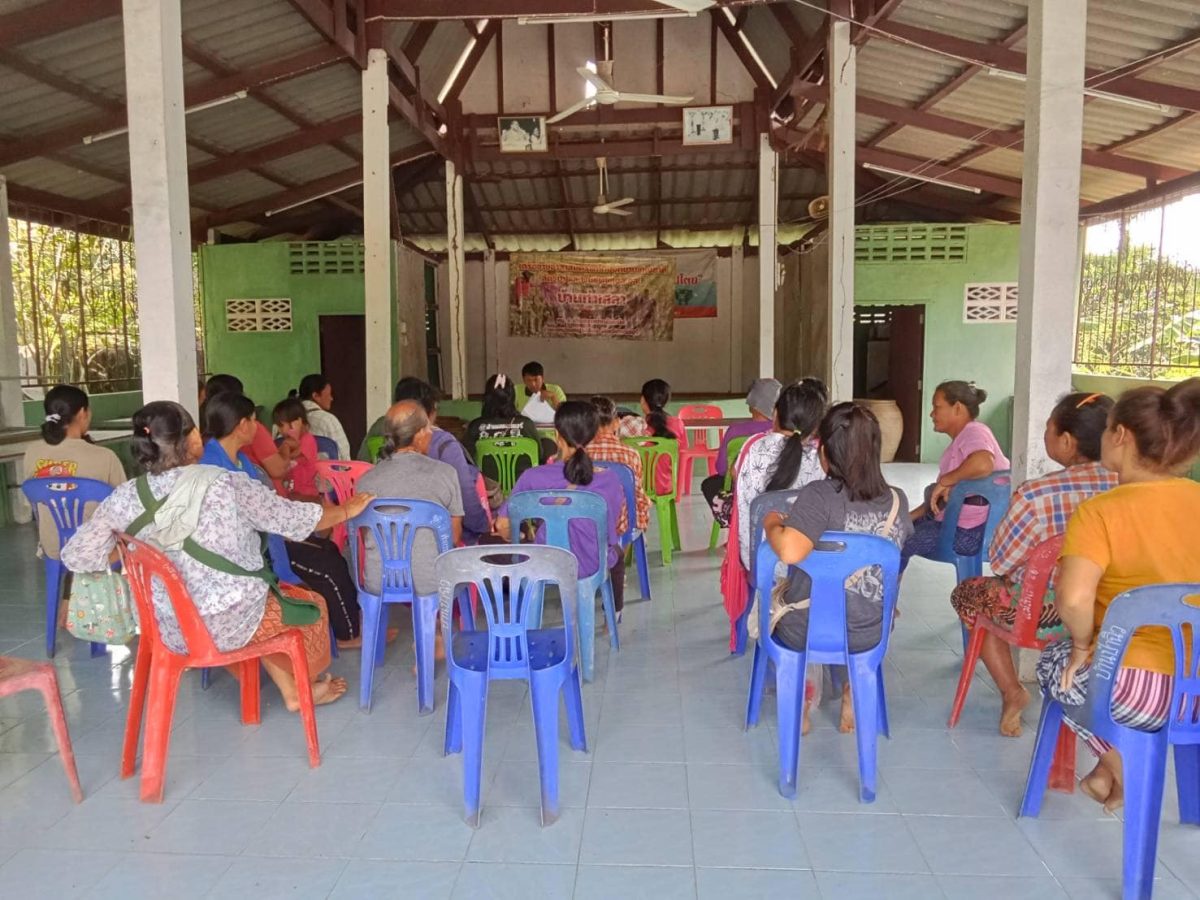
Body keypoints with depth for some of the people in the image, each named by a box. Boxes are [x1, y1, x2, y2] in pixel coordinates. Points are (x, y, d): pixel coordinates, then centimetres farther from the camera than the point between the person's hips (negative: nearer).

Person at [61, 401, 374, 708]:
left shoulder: (125, 497, -9)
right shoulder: (225, 485, -21)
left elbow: (76, 556, -2)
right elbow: (292, 519, -9)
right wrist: (346, 511, 8)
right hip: (230, 627, -5)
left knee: (272, 595, 31)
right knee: (311, 603, 23)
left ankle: (291, 692, 38)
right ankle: (307, 685, 44)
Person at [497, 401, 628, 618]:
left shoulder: (533, 478, -18)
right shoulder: (609, 481, -17)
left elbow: (503, 525, -11)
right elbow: (618, 530, -5)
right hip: (592, 566, 1)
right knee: (616, 551, 38)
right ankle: (614, 615, 58)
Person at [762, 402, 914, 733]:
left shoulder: (819, 495, -24)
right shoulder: (897, 500, -8)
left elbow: (790, 551, -38)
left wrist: (771, 523, -16)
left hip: (803, 633, -4)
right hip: (868, 636, 4)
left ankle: (802, 698, 35)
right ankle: (851, 695, 38)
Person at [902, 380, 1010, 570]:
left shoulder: (974, 432, -13)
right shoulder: (960, 440, 18)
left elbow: (983, 464, -38)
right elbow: (945, 496, 22)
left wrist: (944, 480, -25)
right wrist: (913, 515, 13)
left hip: (967, 533, -11)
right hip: (952, 521, 11)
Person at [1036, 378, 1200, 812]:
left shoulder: (1100, 511, -17)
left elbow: (1072, 599, -30)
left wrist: (1083, 644, -9)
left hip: (1134, 689, -5)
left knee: (1055, 661, 27)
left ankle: (1119, 764, 18)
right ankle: (1107, 770, 30)